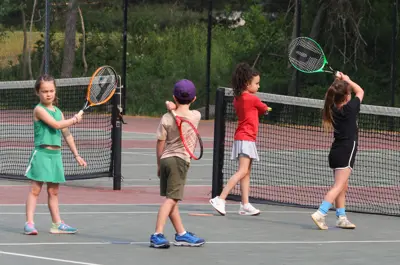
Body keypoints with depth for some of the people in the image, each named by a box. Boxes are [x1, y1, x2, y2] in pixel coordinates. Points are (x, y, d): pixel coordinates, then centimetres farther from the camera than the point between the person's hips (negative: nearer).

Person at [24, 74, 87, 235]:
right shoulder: (39, 110, -7)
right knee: (35, 189, -8)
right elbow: (56, 124, -19)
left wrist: (76, 154, 19)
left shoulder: (58, 112, 15)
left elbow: (67, 134, 20)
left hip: (56, 154, 7)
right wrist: (74, 120, -5)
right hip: (42, 153, -7)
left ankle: (57, 223, 14)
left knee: (53, 191, 11)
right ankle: (29, 223, -10)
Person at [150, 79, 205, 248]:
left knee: (172, 199, 12)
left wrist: (159, 164, 12)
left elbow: (160, 143, 2)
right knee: (171, 199, -8)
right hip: (180, 160, -4)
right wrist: (175, 108, 2)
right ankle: (157, 235, -19)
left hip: (165, 159, 4)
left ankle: (181, 234, 23)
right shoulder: (195, 116, -4)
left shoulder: (166, 118, 0)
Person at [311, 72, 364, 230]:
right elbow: (360, 92, 6)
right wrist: (348, 80, 16)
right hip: (346, 152, -8)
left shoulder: (333, 109, 3)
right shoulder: (350, 109, -12)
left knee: (343, 186, 16)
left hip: (336, 151, 8)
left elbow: (338, 96, 27)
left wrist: (340, 81, 16)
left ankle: (341, 217, 20)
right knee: (338, 186, -12)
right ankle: (320, 214, -24)